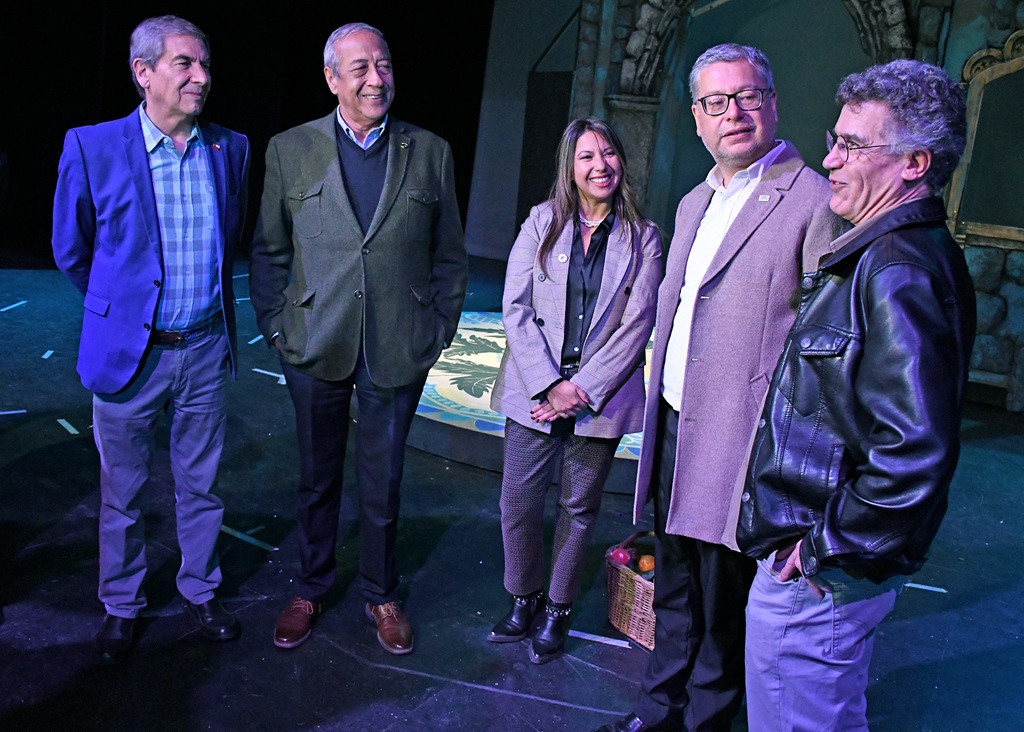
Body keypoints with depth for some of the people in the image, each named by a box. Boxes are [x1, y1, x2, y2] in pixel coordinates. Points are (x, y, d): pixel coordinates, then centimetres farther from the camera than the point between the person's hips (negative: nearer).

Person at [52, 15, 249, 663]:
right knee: (123, 493, 12)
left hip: (206, 349, 2)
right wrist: (121, 308, 13)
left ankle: (201, 590, 35)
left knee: (202, 486, 15)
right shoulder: (92, 148, -8)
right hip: (129, 351, -2)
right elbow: (72, 251, 4)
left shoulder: (231, 149, 1)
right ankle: (123, 605, 33)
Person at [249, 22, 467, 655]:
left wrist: (439, 331, 2)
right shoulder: (290, 150, 3)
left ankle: (383, 597, 32)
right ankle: (311, 590, 35)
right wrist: (276, 327, 1)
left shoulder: (431, 153, 3)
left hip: (397, 355, 0)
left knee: (383, 485, 11)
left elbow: (450, 255, 7)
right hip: (315, 348, 1)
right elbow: (269, 250, 7)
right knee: (317, 479, 15)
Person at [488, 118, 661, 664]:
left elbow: (637, 325, -3)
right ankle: (524, 599, 28)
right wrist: (550, 384, -12)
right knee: (519, 502, 5)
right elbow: (515, 307, -2)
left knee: (580, 508, 10)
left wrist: (583, 387, -12)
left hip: (600, 398, -1)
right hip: (534, 390, 1)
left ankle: (558, 609, 28)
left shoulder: (642, 237, 2)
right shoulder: (542, 221, 4)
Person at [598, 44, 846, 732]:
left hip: (739, 442, -7)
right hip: (673, 425, 8)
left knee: (723, 607, 9)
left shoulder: (816, 201, -11)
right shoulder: (694, 204, 15)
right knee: (675, 589, 21)